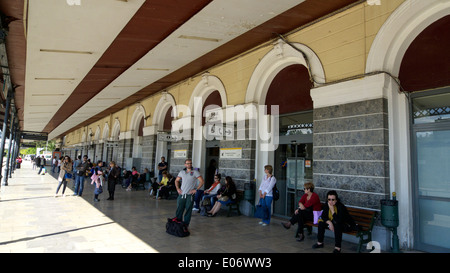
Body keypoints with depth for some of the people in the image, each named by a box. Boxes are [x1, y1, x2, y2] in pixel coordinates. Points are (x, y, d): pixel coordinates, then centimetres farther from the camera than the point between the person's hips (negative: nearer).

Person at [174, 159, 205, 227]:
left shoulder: (195, 172, -3)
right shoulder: (182, 172, 9)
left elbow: (202, 181, -7)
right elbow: (176, 180, 22)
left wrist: (196, 189, -10)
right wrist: (178, 188, 8)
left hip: (190, 195, -3)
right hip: (181, 194, 3)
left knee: (188, 211, 3)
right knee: (179, 210, 7)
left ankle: (186, 225, 13)